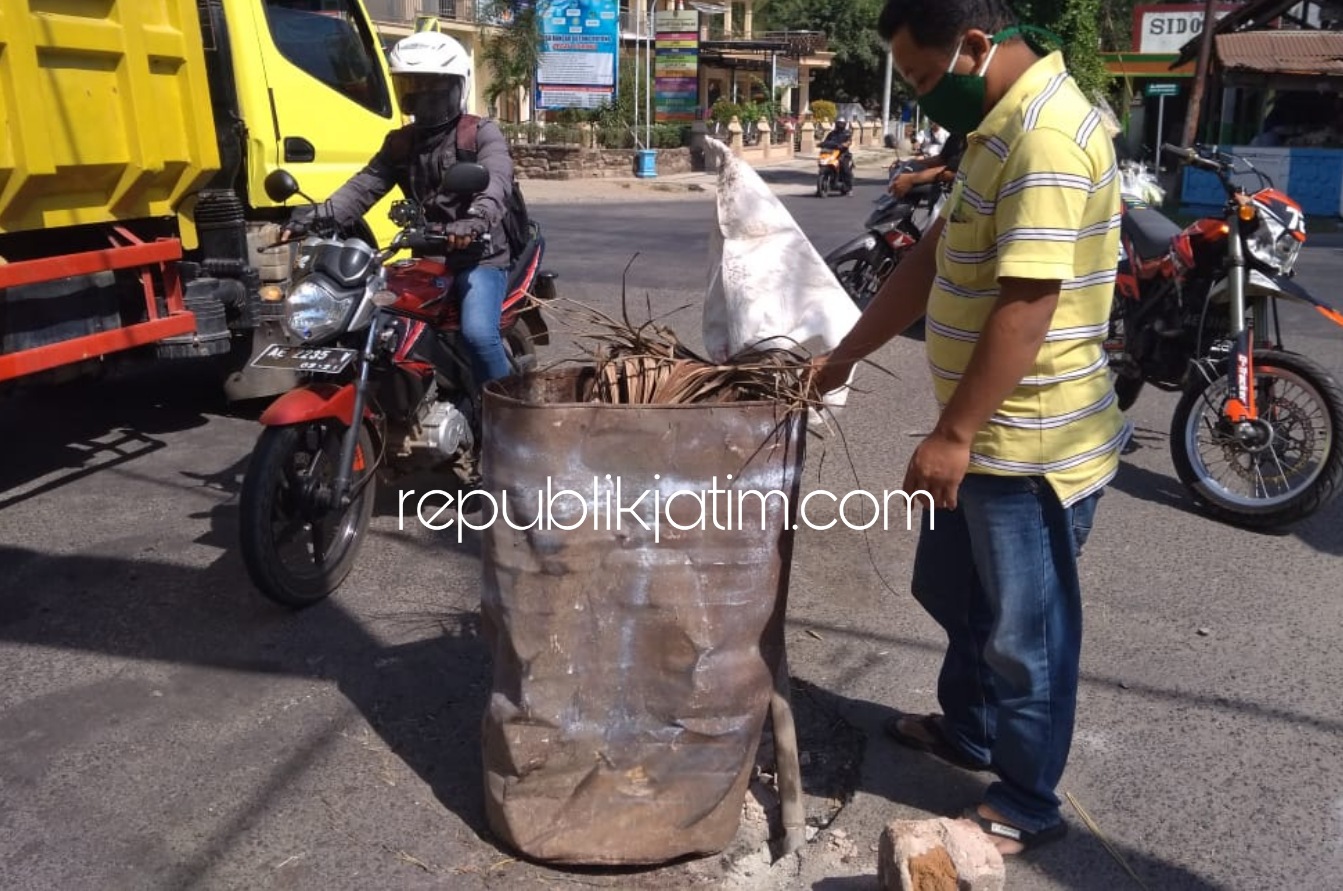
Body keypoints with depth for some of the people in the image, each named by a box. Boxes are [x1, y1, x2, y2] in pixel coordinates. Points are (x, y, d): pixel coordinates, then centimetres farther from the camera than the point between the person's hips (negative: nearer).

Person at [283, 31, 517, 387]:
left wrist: (475, 220, -46)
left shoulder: (482, 134, -2)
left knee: (478, 332, -28)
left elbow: (496, 181, -22)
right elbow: (365, 185, 5)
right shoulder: (400, 143, 16)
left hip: (479, 256, -6)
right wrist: (319, 218, -14)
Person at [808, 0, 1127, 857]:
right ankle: (966, 727, 47)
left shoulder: (1047, 137, -21)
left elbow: (1026, 306, -26)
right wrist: (842, 357, 16)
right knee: (956, 595, 25)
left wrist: (952, 435, -22)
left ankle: (1027, 806, 26)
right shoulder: (1002, 127, 12)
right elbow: (931, 261, 16)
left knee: (1024, 631, 7)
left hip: (1028, 445, -10)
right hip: (989, 435, 10)